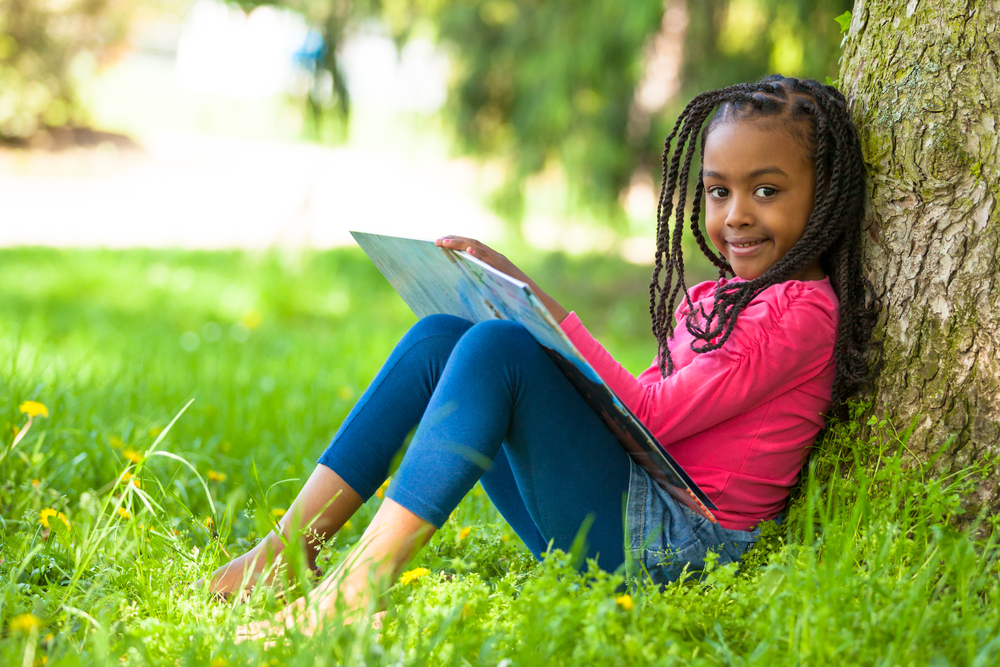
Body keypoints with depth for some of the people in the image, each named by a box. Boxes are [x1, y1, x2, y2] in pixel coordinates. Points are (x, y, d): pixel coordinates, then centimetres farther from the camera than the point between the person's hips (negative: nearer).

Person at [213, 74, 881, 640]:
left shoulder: (801, 311, -9)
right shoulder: (712, 296, 20)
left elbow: (653, 416, -17)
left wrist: (535, 297, -17)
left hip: (672, 542, -9)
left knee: (497, 347, -24)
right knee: (442, 333, 1)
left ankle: (357, 585, -28)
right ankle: (286, 549, -7)